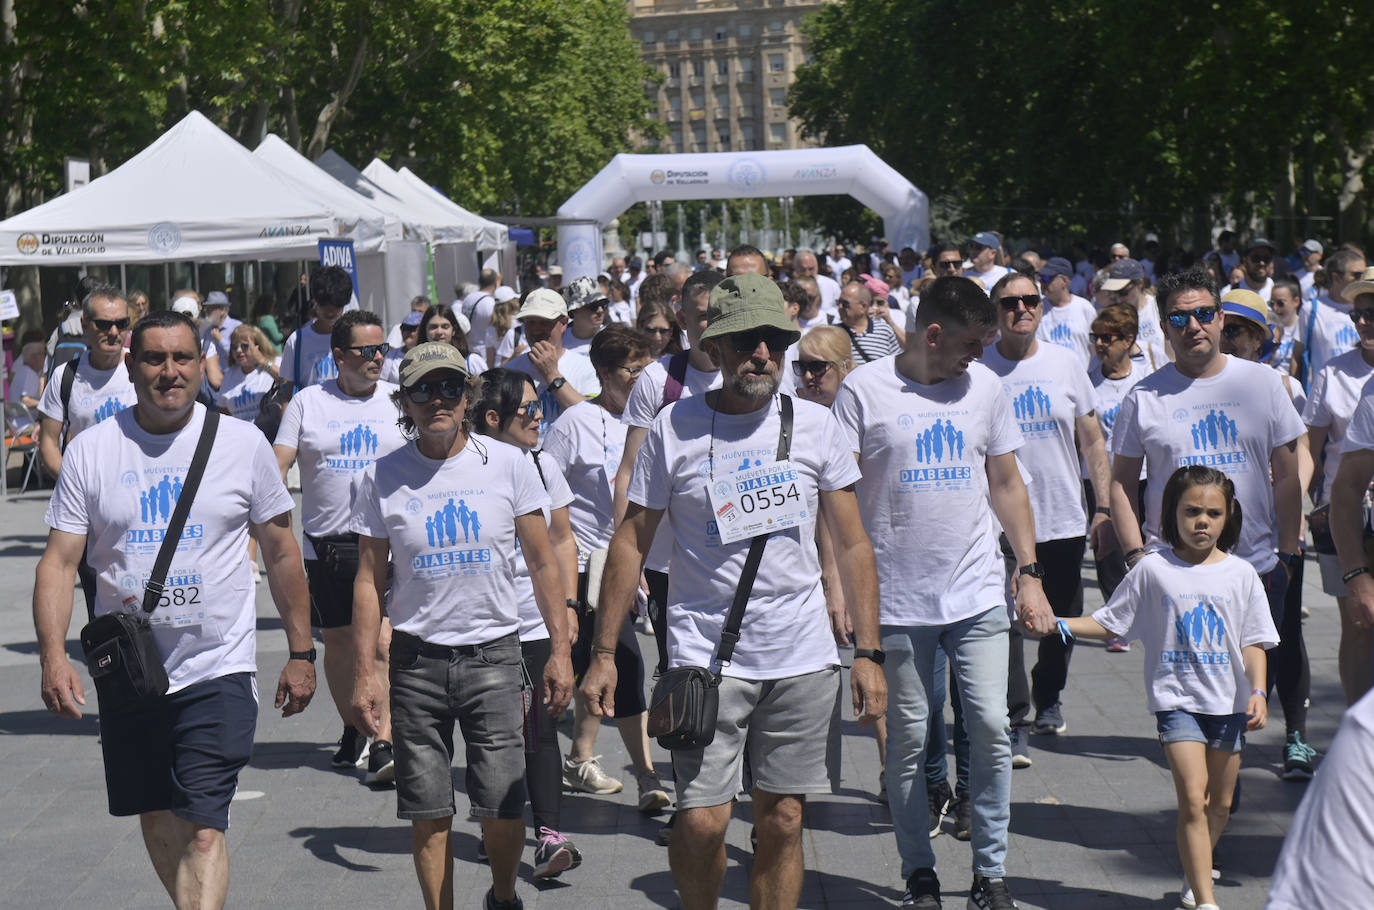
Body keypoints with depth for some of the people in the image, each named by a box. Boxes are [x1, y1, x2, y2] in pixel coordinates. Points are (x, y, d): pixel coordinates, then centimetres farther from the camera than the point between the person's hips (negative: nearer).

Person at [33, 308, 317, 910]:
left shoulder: (242, 443, -1)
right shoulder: (92, 451, 0)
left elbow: (280, 551, 7)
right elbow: (59, 561, -2)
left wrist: (301, 654, 8)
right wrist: (53, 655, -16)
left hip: (217, 670, -2)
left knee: (202, 829, -13)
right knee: (156, 819, 16)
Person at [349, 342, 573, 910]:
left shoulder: (507, 464, 0)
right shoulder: (382, 478, 1)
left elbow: (542, 562, 5)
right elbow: (369, 581, 5)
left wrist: (560, 650, -1)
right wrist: (364, 674, 0)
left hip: (494, 653, 0)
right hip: (416, 659, 1)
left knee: (503, 807, -2)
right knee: (428, 814, 2)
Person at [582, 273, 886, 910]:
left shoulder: (814, 425, 4)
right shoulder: (673, 429, -2)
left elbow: (852, 545, 7)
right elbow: (632, 543, 4)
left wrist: (868, 652, 1)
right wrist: (603, 653, 0)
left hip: (804, 658, 2)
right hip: (705, 655, -2)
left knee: (782, 822, 6)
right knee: (701, 821, -8)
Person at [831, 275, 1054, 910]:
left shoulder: (983, 386, 8)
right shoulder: (864, 390, -5)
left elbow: (1006, 484, 14)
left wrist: (1030, 574, 9)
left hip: (977, 594, 3)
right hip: (897, 600, -3)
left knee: (991, 728, -2)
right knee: (907, 739, 5)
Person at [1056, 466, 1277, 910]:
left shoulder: (1240, 574, 3)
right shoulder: (1154, 569, -1)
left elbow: (1253, 642, 4)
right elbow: (1111, 622, 6)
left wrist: (1258, 692, -9)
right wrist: (1062, 625, -7)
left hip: (1228, 702, 3)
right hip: (1176, 698, -3)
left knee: (1220, 804, 13)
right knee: (1193, 797, -15)